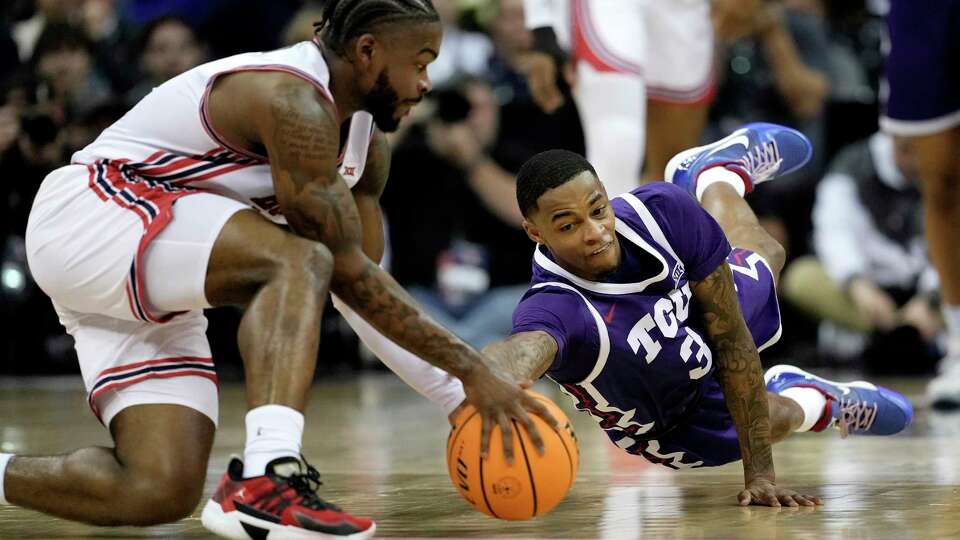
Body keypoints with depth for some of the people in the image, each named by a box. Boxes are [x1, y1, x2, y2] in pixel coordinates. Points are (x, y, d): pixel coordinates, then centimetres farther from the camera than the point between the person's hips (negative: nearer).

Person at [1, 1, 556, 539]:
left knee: (162, 492, -4)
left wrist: (463, 397, 2)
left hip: (153, 301, 10)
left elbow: (364, 284, 10)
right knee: (298, 263, -31)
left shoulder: (366, 142, 9)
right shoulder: (295, 101, -21)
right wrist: (470, 367, -21)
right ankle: (266, 480, -44)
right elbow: (347, 272, -22)